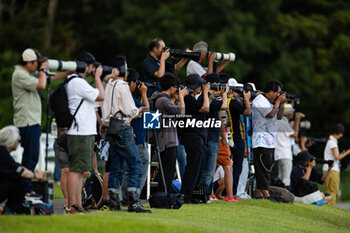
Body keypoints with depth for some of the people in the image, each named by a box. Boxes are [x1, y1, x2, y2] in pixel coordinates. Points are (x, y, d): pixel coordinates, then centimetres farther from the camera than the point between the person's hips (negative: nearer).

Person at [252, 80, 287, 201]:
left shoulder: (270, 101, 18)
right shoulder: (260, 100, -10)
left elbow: (279, 116, 22)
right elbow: (271, 114, -19)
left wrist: (282, 104, 9)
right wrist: (278, 101, -8)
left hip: (270, 141, 10)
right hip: (261, 140, -10)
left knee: (267, 167, 9)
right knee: (263, 168, -12)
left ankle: (259, 194, 11)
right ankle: (266, 194, -15)